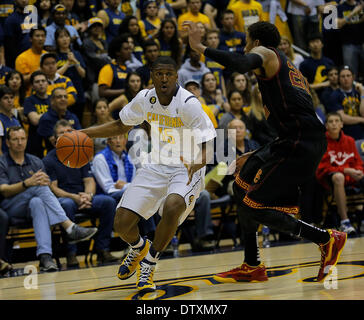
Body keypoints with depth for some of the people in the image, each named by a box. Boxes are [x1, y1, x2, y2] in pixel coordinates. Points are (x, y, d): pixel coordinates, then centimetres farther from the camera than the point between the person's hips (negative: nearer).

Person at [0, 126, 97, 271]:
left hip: (31, 207, 4)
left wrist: (45, 182, -16)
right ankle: (70, 228, -46)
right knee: (39, 187, -31)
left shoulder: (36, 162, 17)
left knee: (37, 202, -35)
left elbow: (47, 189, 11)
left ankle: (44, 256, -53)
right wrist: (28, 183, -30)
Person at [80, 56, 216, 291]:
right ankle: (139, 249, 32)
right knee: (122, 223, -7)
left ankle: (150, 263, -11)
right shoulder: (145, 99, -4)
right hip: (156, 166, 5)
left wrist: (197, 163, -41)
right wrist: (84, 134, 6)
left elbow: (206, 149, -19)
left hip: (187, 168, -5)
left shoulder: (189, 104, -20)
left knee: (172, 208, -36)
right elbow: (122, 126, 15)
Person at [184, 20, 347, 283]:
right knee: (243, 184, 19)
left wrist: (200, 47, -21)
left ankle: (327, 240, -1)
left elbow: (242, 63, -25)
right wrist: (256, 158, 34)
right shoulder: (289, 69, 29)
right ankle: (252, 267, 21)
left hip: (299, 144, -10)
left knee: (254, 207, -7)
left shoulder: (265, 53, 1)